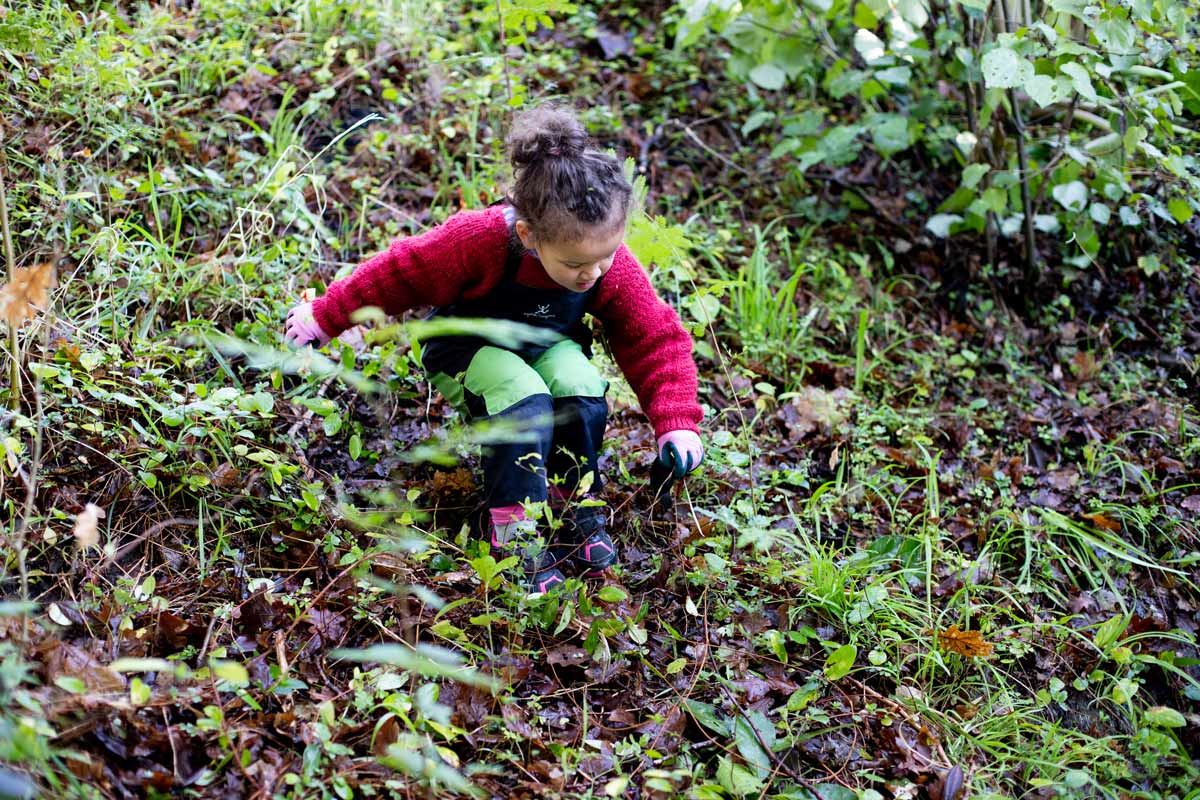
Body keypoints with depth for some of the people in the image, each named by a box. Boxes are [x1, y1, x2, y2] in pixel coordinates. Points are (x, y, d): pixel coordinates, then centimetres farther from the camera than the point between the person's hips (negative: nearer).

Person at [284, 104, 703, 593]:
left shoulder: (614, 267, -24)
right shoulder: (480, 240, -34)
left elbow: (656, 339, -12)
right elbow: (400, 275, -19)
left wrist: (677, 424, -23)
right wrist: (324, 318, -9)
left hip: (548, 344, 3)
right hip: (468, 347, -3)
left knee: (582, 391, -31)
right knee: (524, 400, -35)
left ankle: (580, 508, -10)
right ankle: (517, 534, -24)